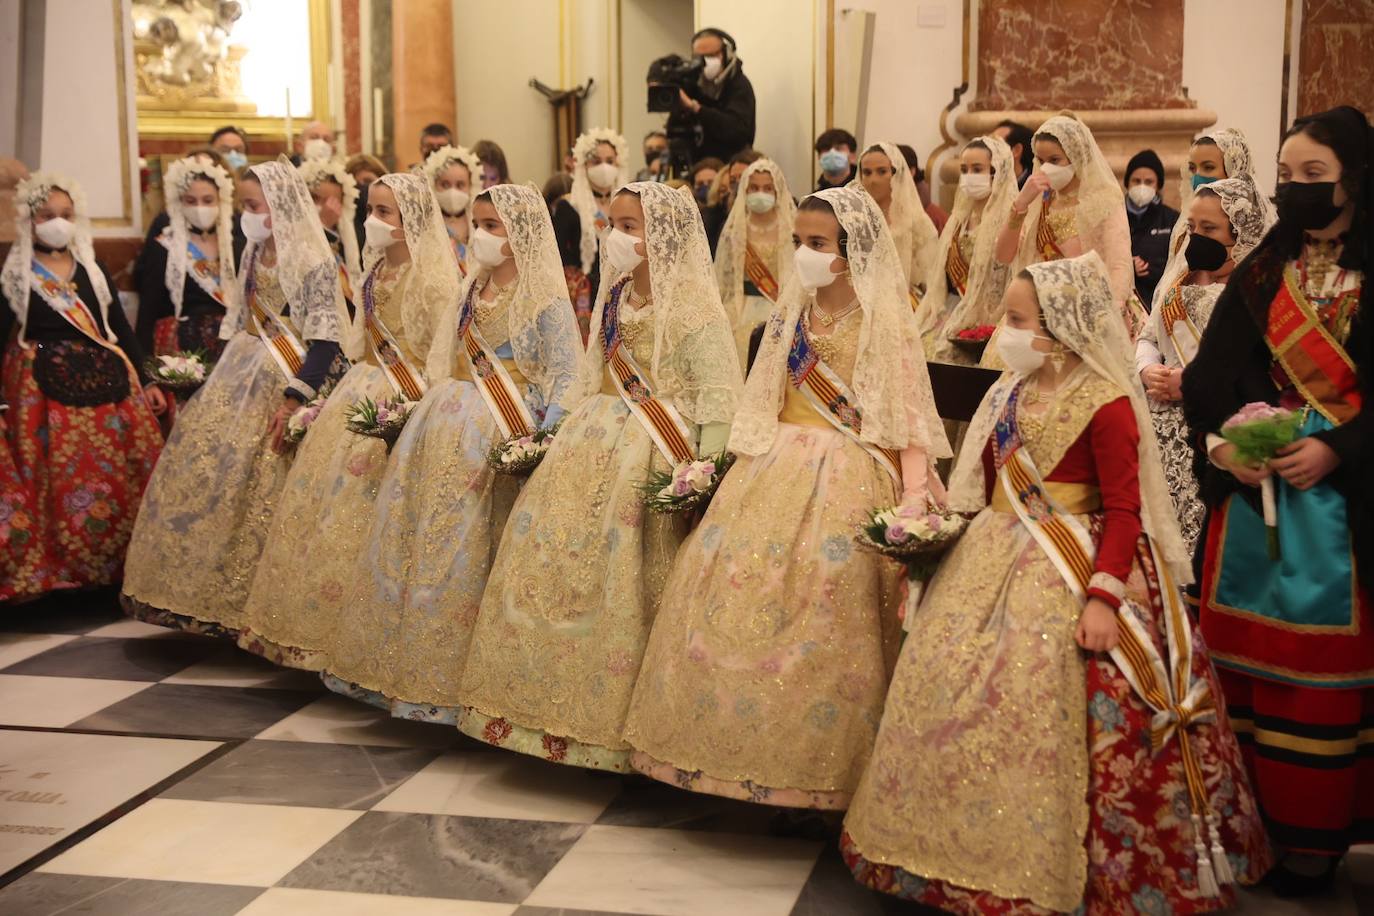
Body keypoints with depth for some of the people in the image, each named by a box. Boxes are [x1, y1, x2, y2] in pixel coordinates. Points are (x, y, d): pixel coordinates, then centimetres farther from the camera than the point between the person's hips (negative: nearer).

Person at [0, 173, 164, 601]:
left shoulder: (90, 268, 13)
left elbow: (120, 327, 14)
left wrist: (145, 381, 10)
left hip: (105, 381, 3)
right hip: (44, 388, -3)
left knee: (126, 475, -1)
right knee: (60, 482, -7)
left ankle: (127, 563, 11)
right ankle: (58, 570, 4)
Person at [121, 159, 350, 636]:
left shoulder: (314, 261, -12)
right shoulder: (254, 255, 11)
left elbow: (325, 342, -16)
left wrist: (293, 400, -21)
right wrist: (213, 377, 15)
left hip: (282, 385, -8)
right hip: (240, 380, 8)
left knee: (262, 493, -5)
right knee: (203, 469, 6)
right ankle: (209, 594, 18)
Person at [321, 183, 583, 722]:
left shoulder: (546, 302, -5)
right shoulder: (469, 295, 18)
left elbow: (566, 380, -10)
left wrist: (539, 444, -21)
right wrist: (424, 415, 13)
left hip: (499, 439, -7)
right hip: (446, 430, 7)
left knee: (462, 553, -7)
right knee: (409, 544, 4)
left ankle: (447, 684, 4)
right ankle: (396, 665, 14)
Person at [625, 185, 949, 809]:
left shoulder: (885, 321, -4)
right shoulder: (791, 312, 12)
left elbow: (910, 420, -7)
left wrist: (913, 508, -15)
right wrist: (738, 470, 8)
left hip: (848, 481, -6)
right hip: (775, 470, 6)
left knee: (821, 613, -8)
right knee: (736, 592, 1)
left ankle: (816, 770, 6)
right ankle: (748, 752, 14)